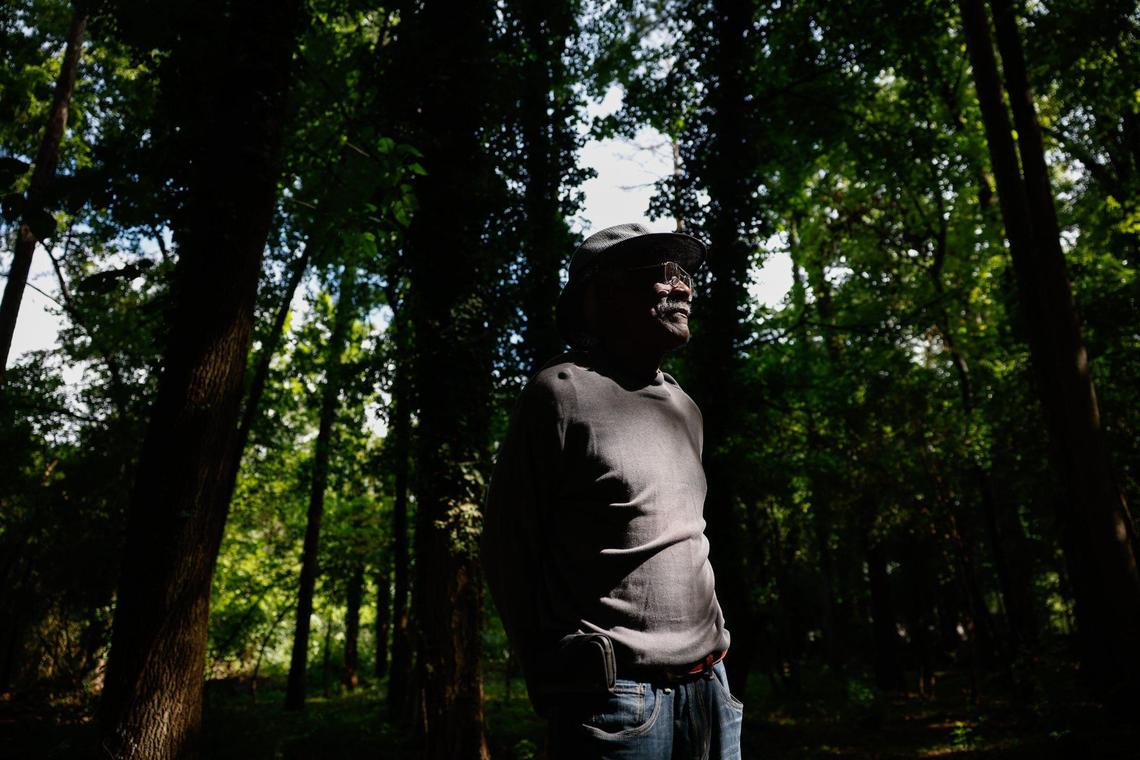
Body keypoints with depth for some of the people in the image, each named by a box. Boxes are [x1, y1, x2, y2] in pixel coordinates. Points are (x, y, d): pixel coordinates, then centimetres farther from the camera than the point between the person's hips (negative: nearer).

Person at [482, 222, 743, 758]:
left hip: (710, 687, 6)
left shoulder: (685, 409, 11)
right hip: (614, 694, -6)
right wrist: (557, 684, -2)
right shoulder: (563, 392, -10)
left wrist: (710, 646, 13)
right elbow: (509, 551, -7)